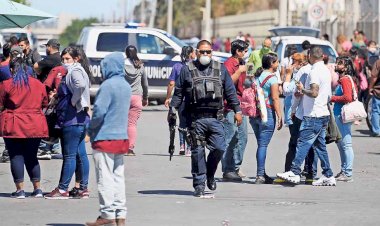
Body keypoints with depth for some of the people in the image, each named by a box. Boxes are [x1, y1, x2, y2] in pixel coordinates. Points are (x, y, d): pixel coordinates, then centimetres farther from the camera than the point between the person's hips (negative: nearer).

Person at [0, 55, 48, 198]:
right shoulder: (38, 84, 6)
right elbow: (45, 105, 14)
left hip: (13, 127, -4)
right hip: (35, 126, 4)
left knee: (16, 157, 3)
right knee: (31, 157, 14)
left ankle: (20, 190, 0)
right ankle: (37, 188, 12)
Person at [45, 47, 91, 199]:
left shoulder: (75, 71, -12)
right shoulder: (69, 72, 18)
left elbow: (81, 85, -32)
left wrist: (74, 101, -21)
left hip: (73, 119, -10)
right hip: (79, 119, 10)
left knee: (69, 155, -6)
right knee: (80, 154, 11)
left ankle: (62, 189, -3)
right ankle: (83, 188, 14)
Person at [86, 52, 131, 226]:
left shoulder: (108, 85, -16)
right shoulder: (126, 86, 10)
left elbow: (99, 111, -19)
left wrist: (91, 129, -1)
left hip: (105, 138, -8)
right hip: (122, 137, 8)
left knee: (105, 178, -3)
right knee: (118, 177, 11)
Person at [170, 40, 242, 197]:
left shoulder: (220, 70, 12)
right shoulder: (187, 70, 7)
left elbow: (230, 91, 15)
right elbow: (178, 93, 9)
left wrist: (237, 110, 10)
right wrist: (172, 109, 0)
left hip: (215, 118, 2)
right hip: (196, 118, -2)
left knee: (219, 148, -6)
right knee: (198, 151, -1)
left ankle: (210, 174, 20)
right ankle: (199, 184, 5)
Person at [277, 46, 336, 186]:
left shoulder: (315, 72, -14)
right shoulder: (326, 70, 16)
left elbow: (314, 93, -25)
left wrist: (302, 89, -8)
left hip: (313, 115, -9)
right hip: (324, 114, 9)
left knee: (303, 143, -10)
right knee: (320, 145, 11)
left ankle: (294, 172, -15)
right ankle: (328, 176, 10)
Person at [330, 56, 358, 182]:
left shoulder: (345, 79, -13)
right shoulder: (341, 79, 17)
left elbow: (347, 97, -22)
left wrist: (331, 98, -12)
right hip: (339, 115, 11)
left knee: (346, 144, -7)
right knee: (341, 144, 16)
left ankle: (348, 174, -6)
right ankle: (343, 171, 24)